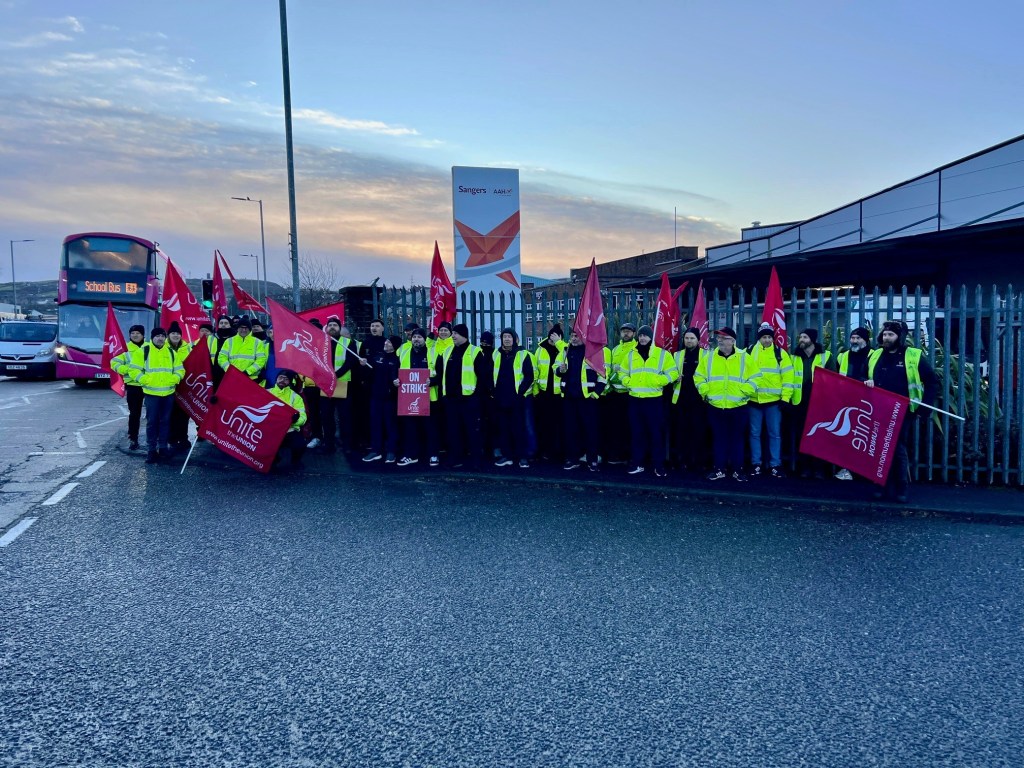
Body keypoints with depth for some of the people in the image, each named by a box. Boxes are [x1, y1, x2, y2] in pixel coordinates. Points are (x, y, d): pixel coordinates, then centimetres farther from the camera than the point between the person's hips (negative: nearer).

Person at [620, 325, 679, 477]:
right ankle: (638, 463, 16)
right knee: (637, 433, 7)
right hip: (635, 399, 3)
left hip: (654, 399, -3)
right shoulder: (631, 355, 11)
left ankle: (659, 466, 7)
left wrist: (657, 382, -14)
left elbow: (673, 373, -2)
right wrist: (628, 382, -1)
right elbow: (622, 372, 18)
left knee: (656, 433, -1)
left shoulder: (662, 354, 1)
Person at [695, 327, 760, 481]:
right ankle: (720, 469, 17)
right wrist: (705, 392, -3)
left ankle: (738, 470, 17)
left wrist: (743, 393, -11)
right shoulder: (709, 357, 4)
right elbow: (699, 377, 10)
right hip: (715, 407, 2)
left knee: (737, 439, 7)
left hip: (738, 407, -2)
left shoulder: (744, 358, -1)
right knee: (718, 439, 9)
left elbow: (754, 379, 0)